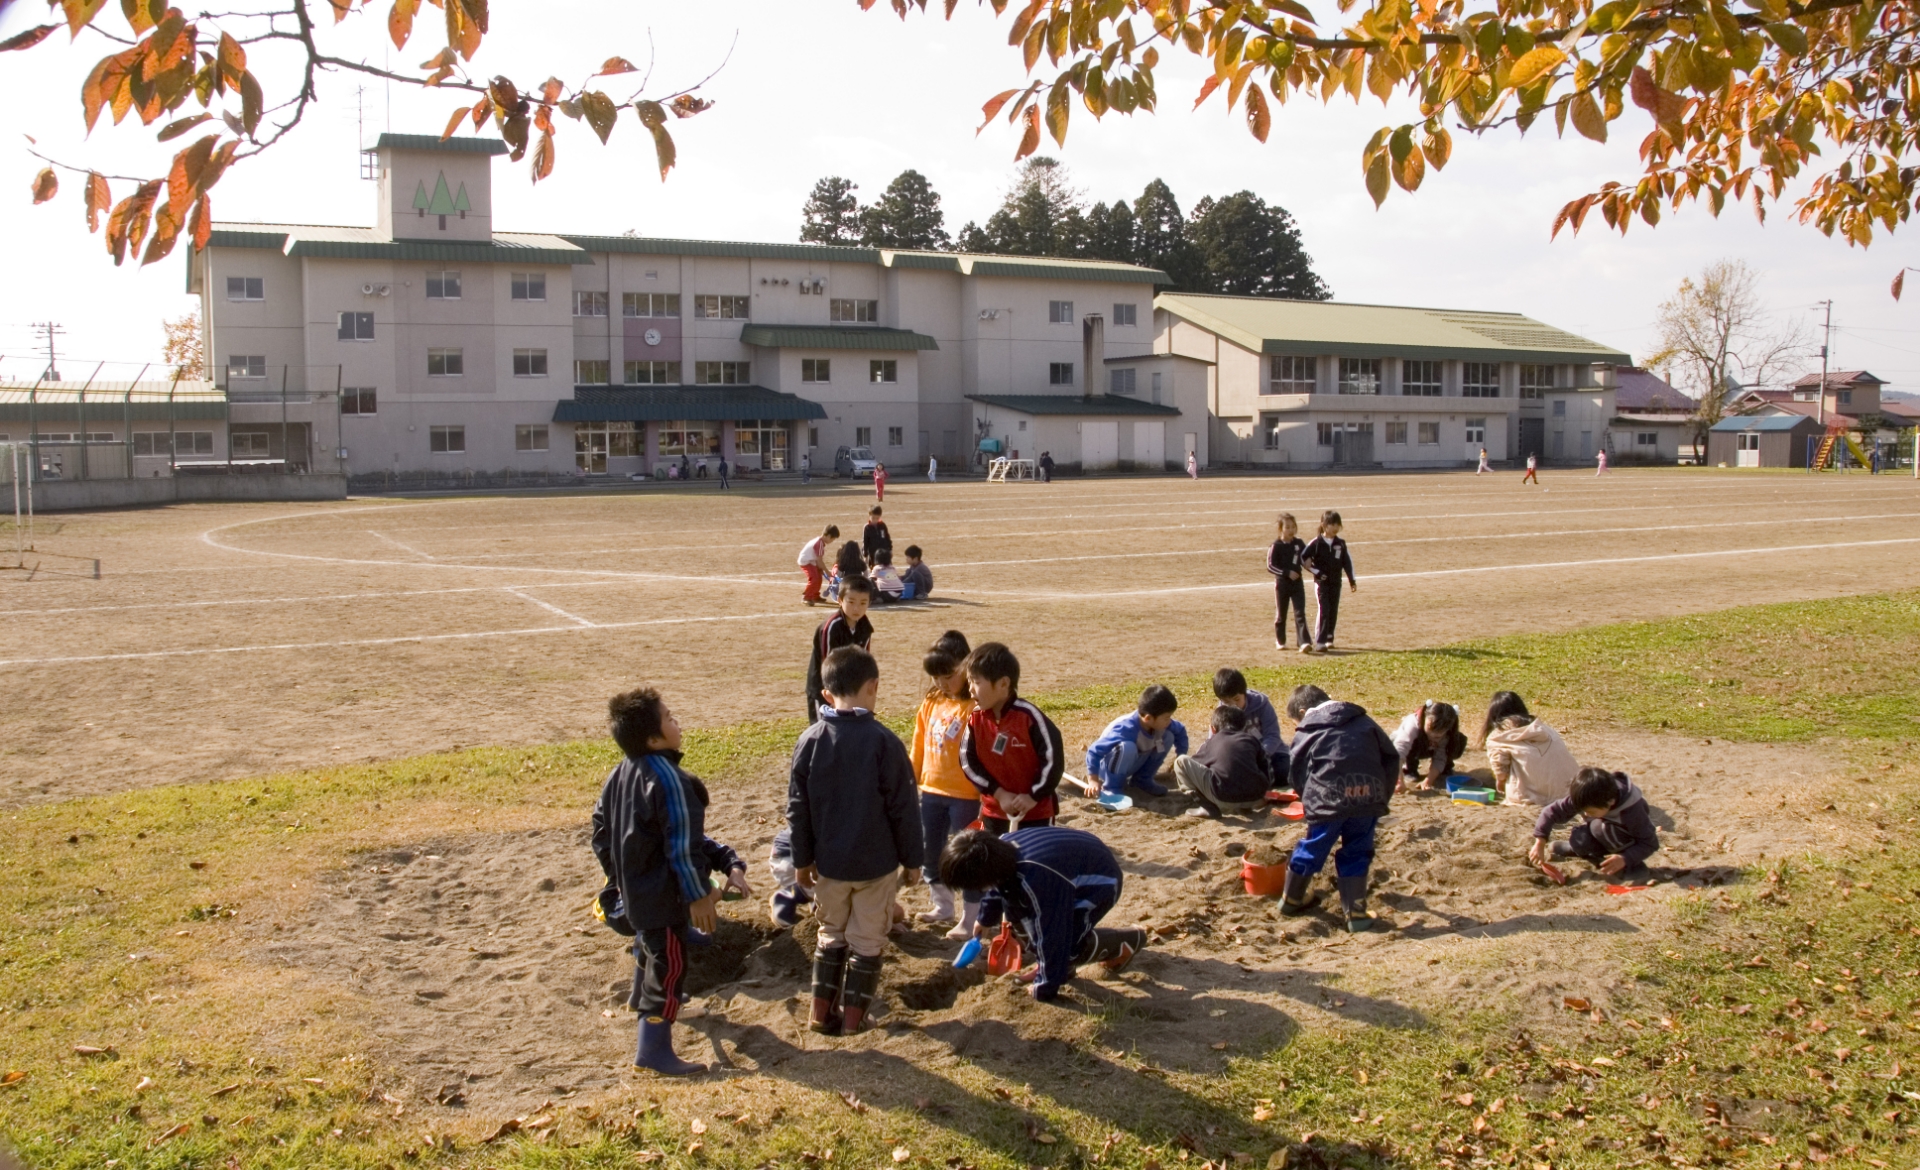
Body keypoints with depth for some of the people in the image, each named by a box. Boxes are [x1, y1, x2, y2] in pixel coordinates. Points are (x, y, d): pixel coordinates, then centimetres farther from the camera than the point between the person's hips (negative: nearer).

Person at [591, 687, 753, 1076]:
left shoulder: (619, 773, 1)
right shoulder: (667, 778, -28)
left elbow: (601, 826, 12)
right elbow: (682, 843, -27)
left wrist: (616, 874, 23)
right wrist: (699, 893, -18)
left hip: (632, 885, 10)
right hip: (662, 894, -10)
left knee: (650, 944, 33)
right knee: (669, 964, 0)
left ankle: (641, 998, 57)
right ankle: (654, 1049, 5)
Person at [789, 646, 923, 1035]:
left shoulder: (809, 741, -6)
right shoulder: (883, 741, -15)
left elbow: (797, 808, 0)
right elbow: (903, 808, -11)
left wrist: (802, 859, 11)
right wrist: (912, 859, 0)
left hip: (828, 862, 3)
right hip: (877, 863, -3)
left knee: (832, 934, 20)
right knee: (867, 941, 11)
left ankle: (822, 1013, 23)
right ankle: (853, 1017, 16)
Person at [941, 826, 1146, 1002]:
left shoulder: (1037, 880, -42)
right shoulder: (1002, 847, -15)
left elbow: (1050, 936, -33)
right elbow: (1000, 884, 11)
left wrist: (1045, 989, -22)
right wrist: (986, 919, 26)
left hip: (1101, 881, -9)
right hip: (1082, 860, 9)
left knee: (1060, 942, -19)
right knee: (1014, 907, 4)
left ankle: (1127, 942, 5)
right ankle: (1047, 968, 16)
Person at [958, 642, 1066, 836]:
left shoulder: (1028, 716, -21)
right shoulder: (975, 718, -6)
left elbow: (1053, 757, -19)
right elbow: (968, 760, -3)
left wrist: (1034, 796, -16)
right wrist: (999, 793, -11)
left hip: (1036, 813, -5)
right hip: (994, 812, 5)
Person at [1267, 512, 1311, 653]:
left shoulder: (1299, 544, 2)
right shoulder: (1276, 546, -8)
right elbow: (1270, 566, -12)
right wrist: (1287, 573, -22)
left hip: (1297, 583, 2)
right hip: (1282, 584, -2)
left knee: (1300, 613, -7)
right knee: (1281, 614, 10)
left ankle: (1304, 642, -14)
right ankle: (1280, 641, 27)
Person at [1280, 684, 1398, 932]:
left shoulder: (1306, 733, 13)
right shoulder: (1363, 722, 22)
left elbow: (1296, 774, 13)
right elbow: (1391, 757, 19)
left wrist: (1310, 800, 25)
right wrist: (1383, 797, 20)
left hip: (1329, 801, -2)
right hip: (1369, 797, 2)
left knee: (1312, 849, 14)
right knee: (1356, 853, 15)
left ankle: (1291, 900, 33)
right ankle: (1356, 914, 14)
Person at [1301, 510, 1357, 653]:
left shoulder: (1340, 544, 4)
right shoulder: (1317, 543, -8)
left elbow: (1347, 561, 10)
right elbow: (1303, 558, -6)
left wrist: (1352, 580, 10)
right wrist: (1316, 572, -11)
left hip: (1336, 582, 4)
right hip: (1321, 582, -4)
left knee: (1333, 611, 8)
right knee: (1323, 610, -12)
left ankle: (1329, 638, 19)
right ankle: (1320, 641, -13)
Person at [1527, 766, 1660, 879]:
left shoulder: (1632, 811, -36)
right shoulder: (1585, 799, -26)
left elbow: (1650, 843, -27)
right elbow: (1552, 811, -21)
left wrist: (1625, 859, -41)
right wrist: (1539, 844, -27)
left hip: (1630, 843, -4)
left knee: (1602, 827, -34)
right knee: (1579, 841, -28)